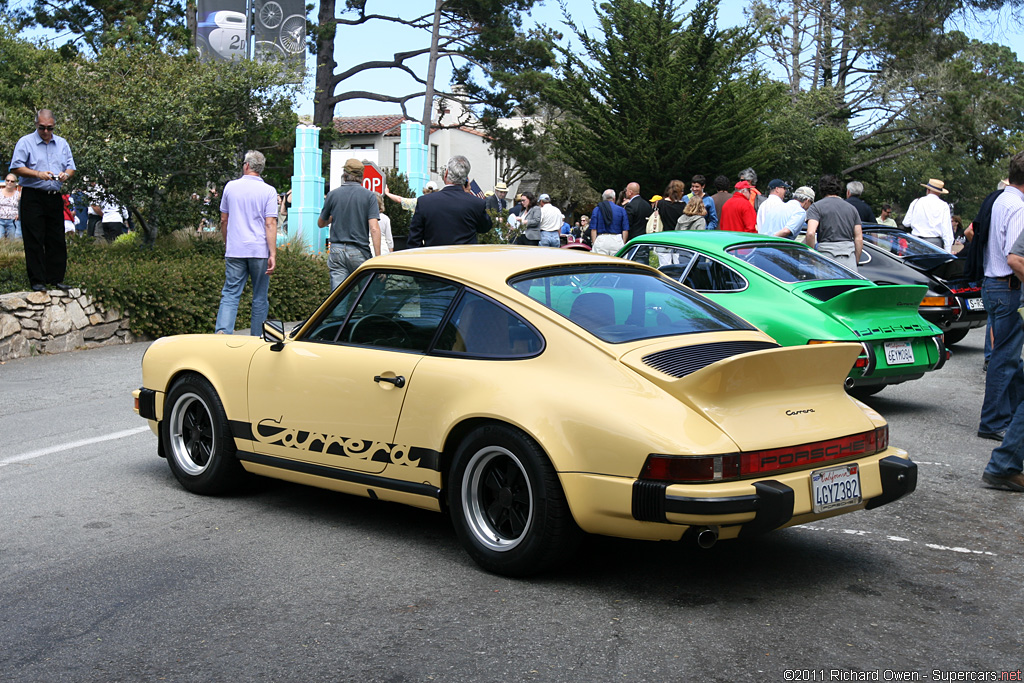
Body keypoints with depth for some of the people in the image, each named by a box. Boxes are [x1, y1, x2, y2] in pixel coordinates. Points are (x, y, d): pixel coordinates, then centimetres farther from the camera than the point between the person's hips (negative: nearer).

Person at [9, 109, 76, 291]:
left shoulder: (62, 143, 13)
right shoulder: (25, 142, 0)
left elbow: (71, 167, 14)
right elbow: (16, 168, -6)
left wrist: (66, 174, -9)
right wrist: (38, 174, -18)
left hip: (55, 197, 4)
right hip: (33, 197, -4)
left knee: (57, 240, 6)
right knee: (34, 240, -4)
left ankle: (56, 278, 13)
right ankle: (37, 280, 0)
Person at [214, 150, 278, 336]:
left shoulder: (230, 187, 6)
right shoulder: (268, 191, -3)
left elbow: (224, 220, 13)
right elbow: (270, 224, -10)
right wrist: (273, 254, -11)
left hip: (235, 251, 2)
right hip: (259, 251, -2)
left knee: (230, 293, 2)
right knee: (259, 297, 8)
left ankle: (223, 330, -17)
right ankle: (257, 338, 11)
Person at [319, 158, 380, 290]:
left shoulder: (333, 194, 4)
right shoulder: (369, 196, -2)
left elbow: (320, 223, 16)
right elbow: (374, 228, -11)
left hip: (337, 250, 2)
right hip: (360, 252, -2)